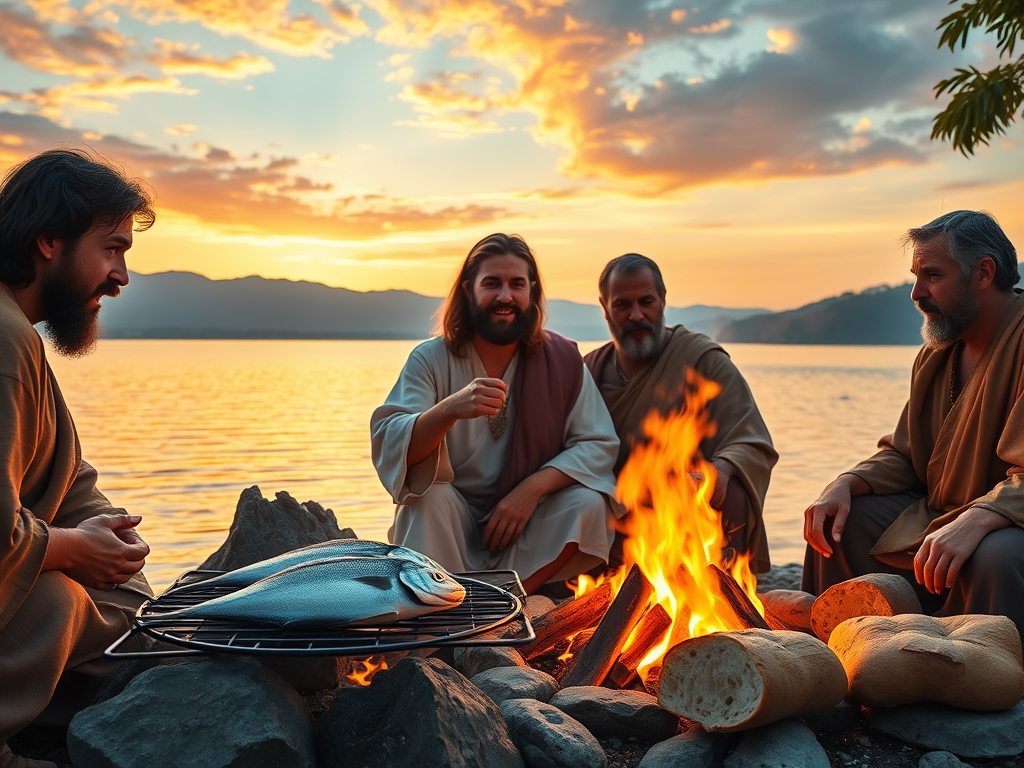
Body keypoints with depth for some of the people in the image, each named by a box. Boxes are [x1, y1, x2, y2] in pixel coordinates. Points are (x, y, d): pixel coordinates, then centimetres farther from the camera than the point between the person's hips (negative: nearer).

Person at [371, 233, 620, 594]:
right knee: (429, 497, -30)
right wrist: (449, 410, -39)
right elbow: (387, 446, -19)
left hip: (530, 535, 2)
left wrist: (534, 486, -25)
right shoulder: (431, 359, -6)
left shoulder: (562, 360, -3)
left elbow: (598, 443, -7)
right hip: (450, 528, -1)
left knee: (587, 503, -24)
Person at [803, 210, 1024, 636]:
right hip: (936, 517, 8)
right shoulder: (936, 353, 9)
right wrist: (847, 483, -7)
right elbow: (902, 455, 12)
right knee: (837, 518, -1)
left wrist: (975, 521, -41)